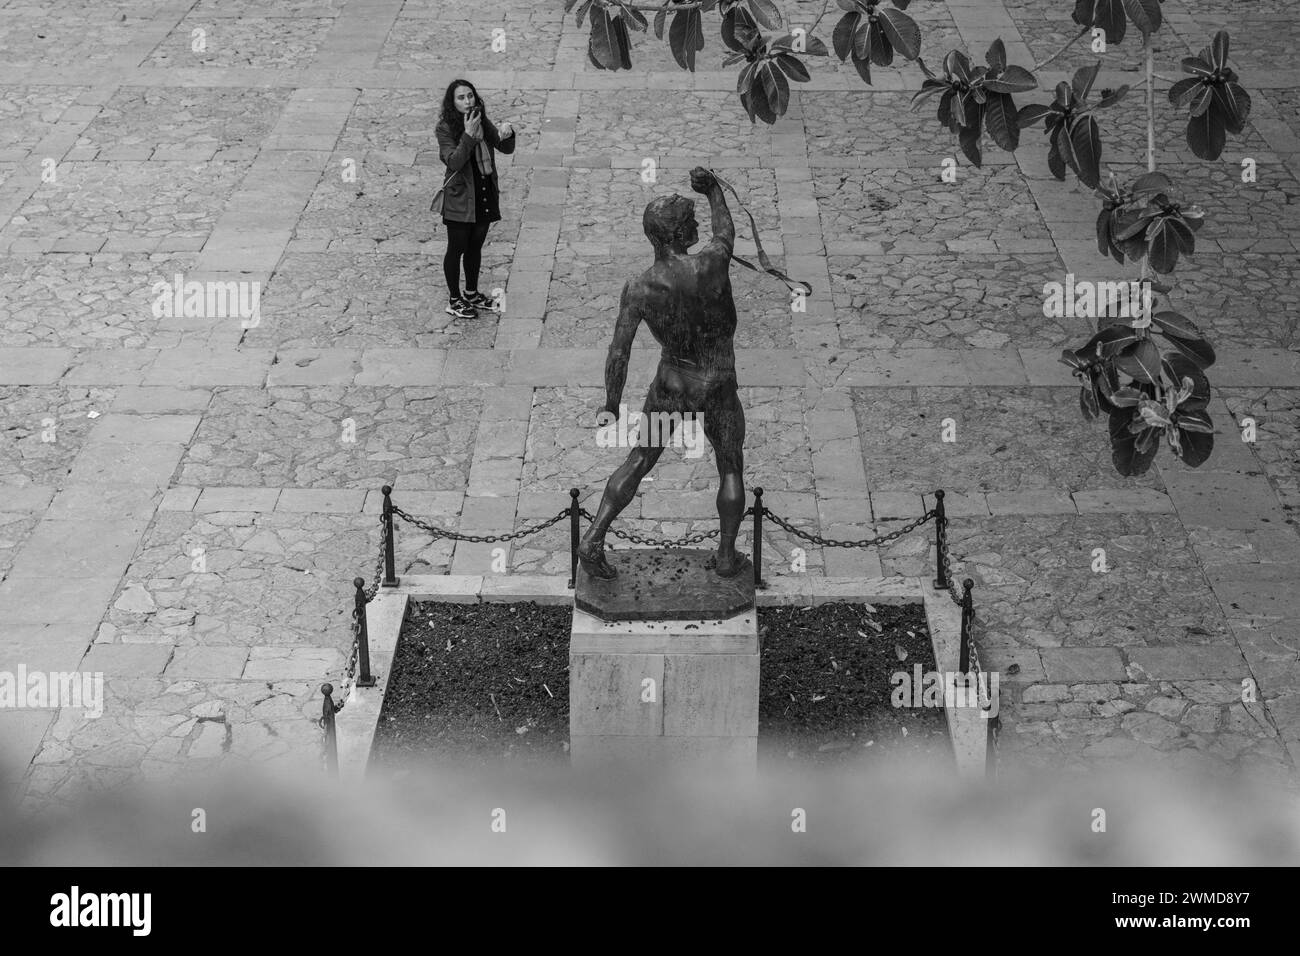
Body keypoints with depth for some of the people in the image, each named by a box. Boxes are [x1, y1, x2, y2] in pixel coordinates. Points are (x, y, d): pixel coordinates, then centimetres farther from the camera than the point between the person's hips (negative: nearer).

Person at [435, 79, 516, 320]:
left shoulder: (482, 122, 1)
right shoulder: (445, 128, -16)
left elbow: (506, 148, 1)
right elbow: (454, 162, -25)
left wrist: (507, 133, -21)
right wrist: (469, 135, -34)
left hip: (485, 194, 6)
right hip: (460, 198, -6)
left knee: (475, 246, 19)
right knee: (457, 248, 6)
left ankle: (471, 293, 36)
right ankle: (454, 300, 19)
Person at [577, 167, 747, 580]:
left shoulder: (637, 289, -16)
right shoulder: (712, 264, -23)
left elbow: (618, 353, -12)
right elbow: (725, 231, 1)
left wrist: (611, 406, 0)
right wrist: (713, 189, 16)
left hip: (670, 387, 2)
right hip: (718, 391, -2)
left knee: (639, 461, 21)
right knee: (730, 468, 21)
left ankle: (594, 538, 13)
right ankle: (726, 555, 28)